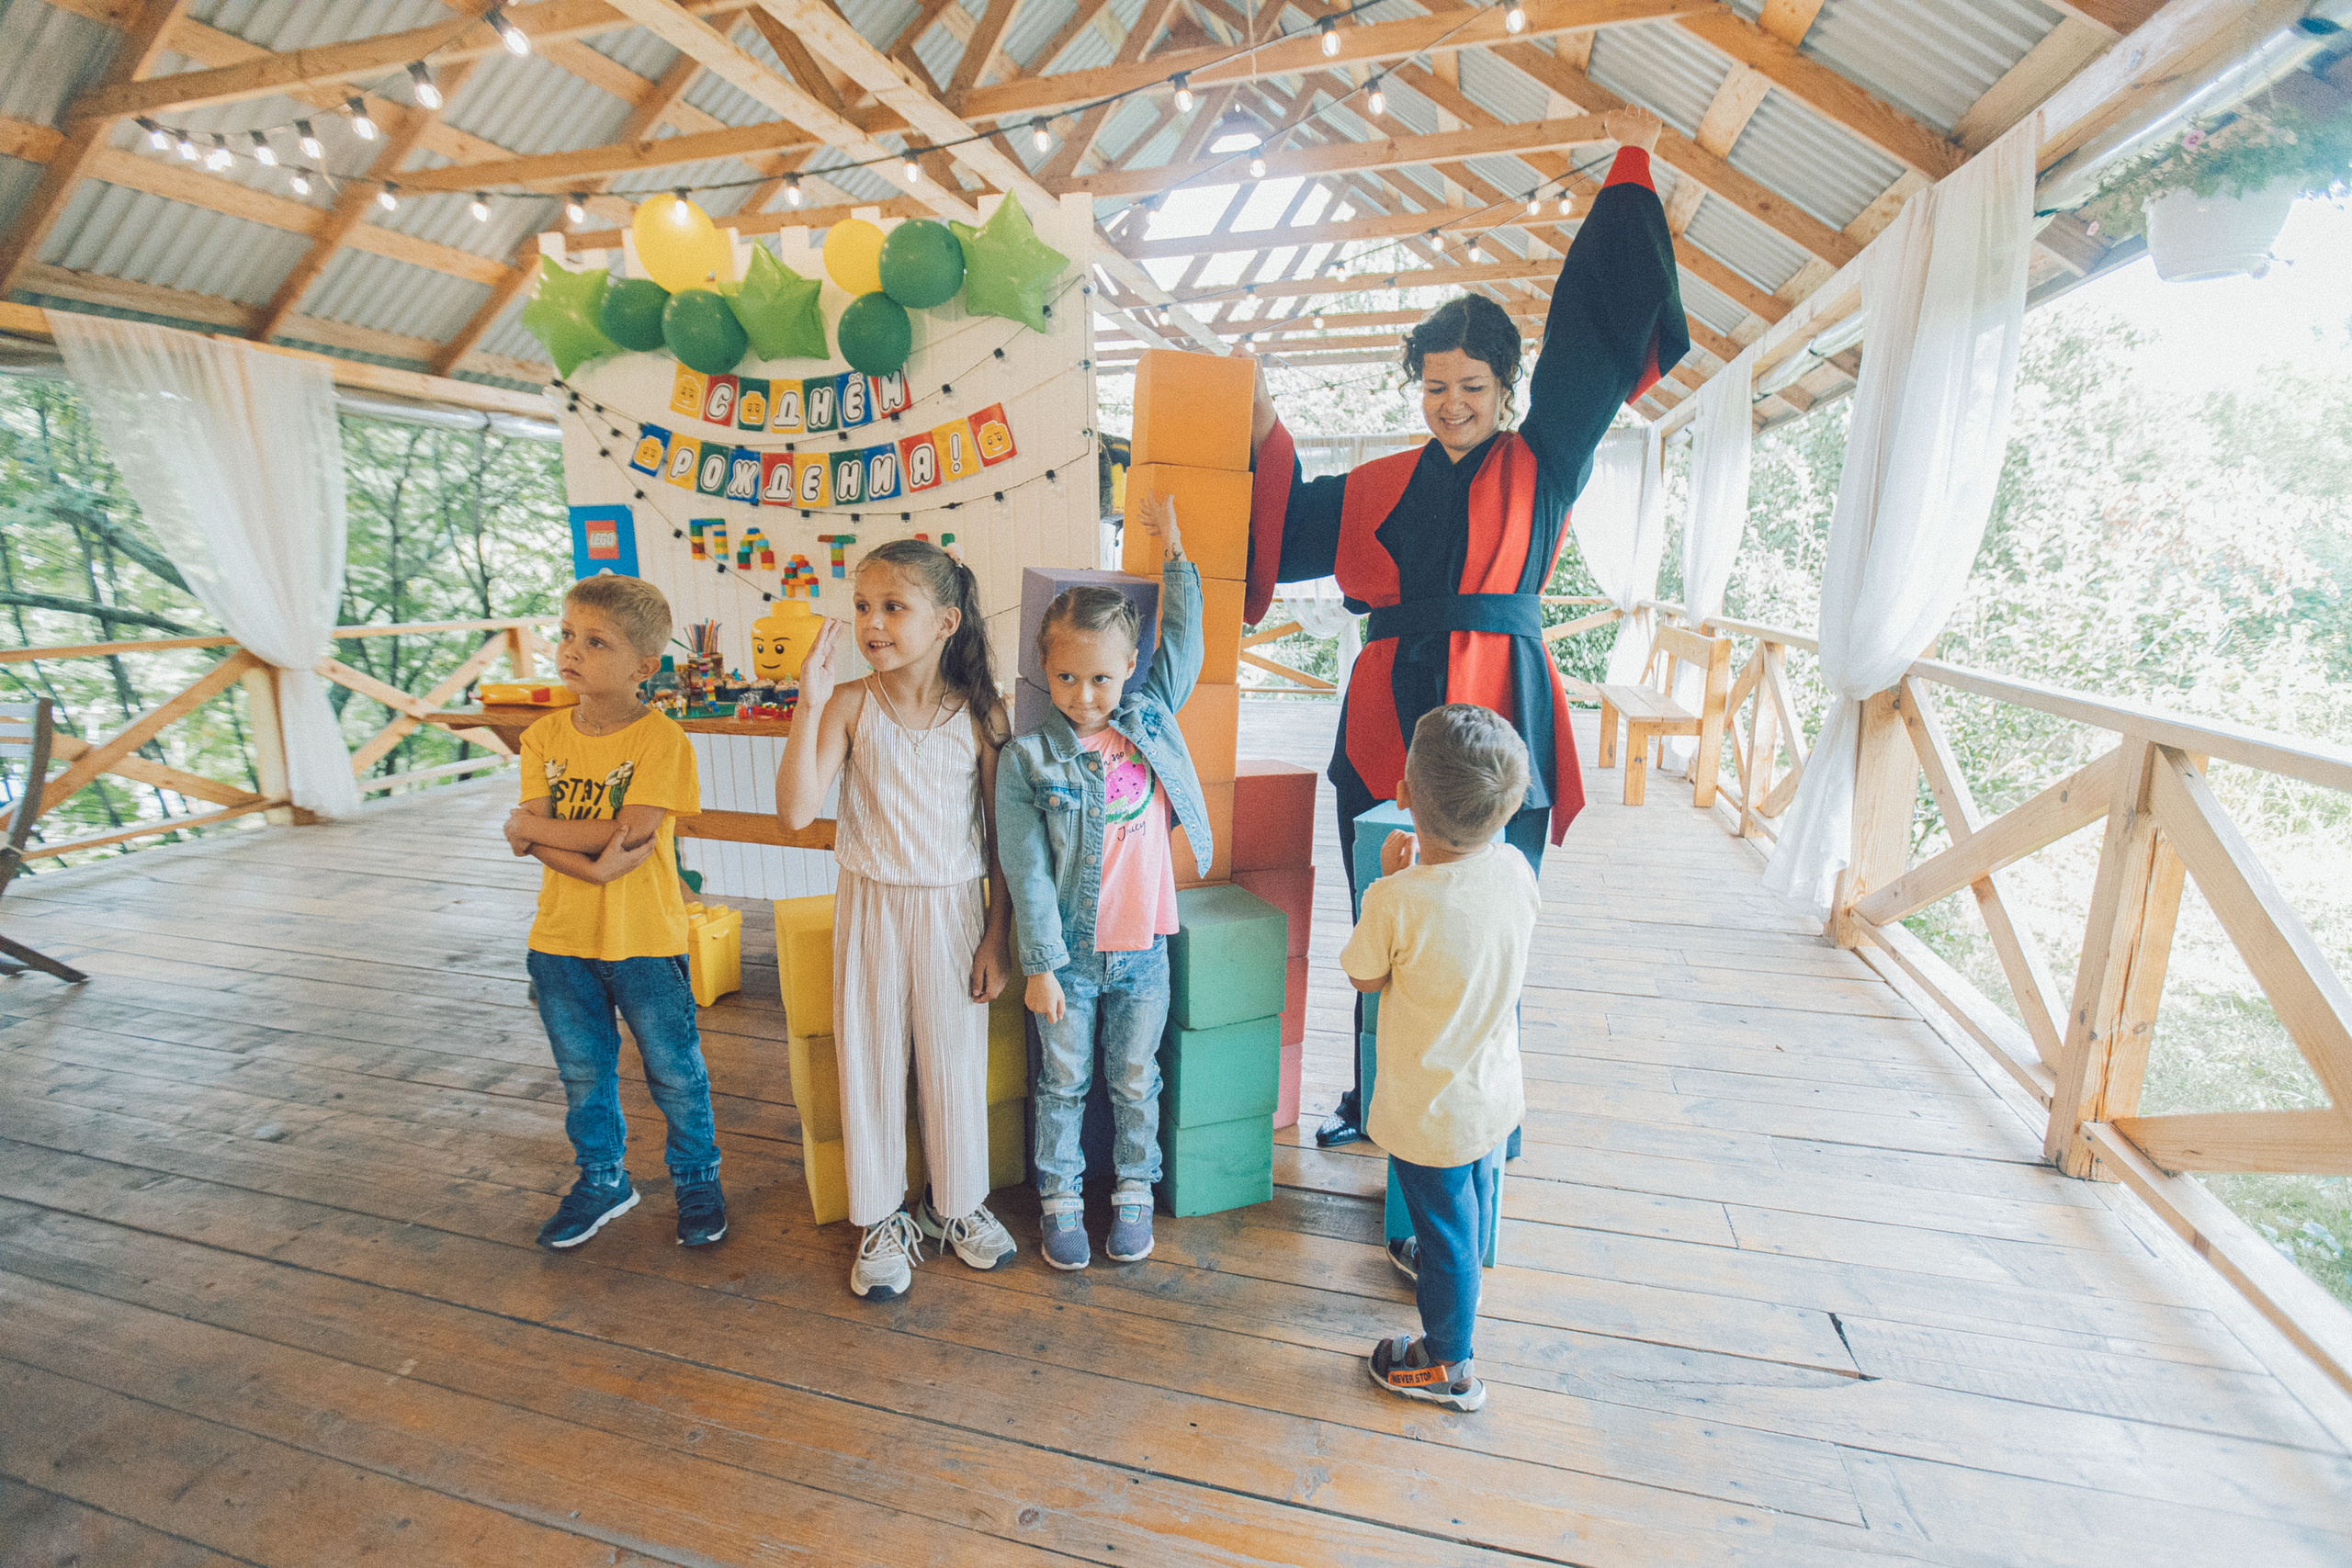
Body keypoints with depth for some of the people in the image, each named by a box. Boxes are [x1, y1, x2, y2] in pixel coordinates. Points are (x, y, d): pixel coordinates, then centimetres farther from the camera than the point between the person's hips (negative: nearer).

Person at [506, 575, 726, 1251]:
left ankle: (697, 1179, 32)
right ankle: (602, 1181, 41)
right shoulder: (544, 736, 0)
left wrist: (533, 826, -13)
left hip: (644, 939, -4)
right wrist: (596, 866, -25)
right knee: (583, 1072, 20)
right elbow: (525, 839, -8)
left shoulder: (661, 739, -15)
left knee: (674, 1071, 10)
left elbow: (632, 834, -23)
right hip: (561, 938, 5)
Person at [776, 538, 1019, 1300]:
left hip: (953, 909, 0)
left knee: (955, 1059, 13)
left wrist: (998, 935, -3)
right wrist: (811, 704, -26)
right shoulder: (850, 705, -8)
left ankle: (958, 1203, 37)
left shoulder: (979, 714, -8)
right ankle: (883, 1218, 33)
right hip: (870, 905, 1)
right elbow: (795, 811, -19)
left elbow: (1001, 836, -3)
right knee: (870, 1060, 12)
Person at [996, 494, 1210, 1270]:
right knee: (1063, 1083, 15)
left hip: (1142, 948, 3)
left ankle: (1134, 1192, 37)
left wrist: (1174, 552, 8)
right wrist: (1041, 964, -11)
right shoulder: (1027, 759, -13)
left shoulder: (1151, 720, -3)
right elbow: (1027, 870, -12)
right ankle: (1061, 1199, 35)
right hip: (1069, 953, -2)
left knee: (1135, 1082, 17)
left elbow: (1183, 640, 8)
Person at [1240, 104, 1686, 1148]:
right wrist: (1264, 432, 16)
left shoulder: (1541, 466, 7)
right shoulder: (1383, 486, 14)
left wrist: (1631, 167, 11)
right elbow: (1292, 530, 24)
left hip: (1494, 713, -3)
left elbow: (1595, 325, 7)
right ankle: (1379, 1095, 28)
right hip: (1389, 709, 3)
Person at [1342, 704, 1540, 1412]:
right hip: (1495, 1092, 6)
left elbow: (1365, 979, -13)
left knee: (1444, 1226, 15)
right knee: (1473, 1197, 32)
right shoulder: (1515, 872, -16)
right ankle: (1454, 1269, 60)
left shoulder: (1396, 902, -32)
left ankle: (1448, 1364, 38)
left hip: (1430, 1110, -6)